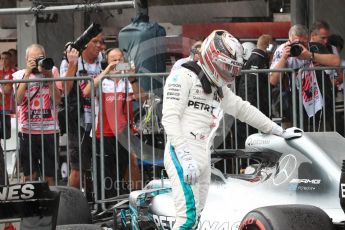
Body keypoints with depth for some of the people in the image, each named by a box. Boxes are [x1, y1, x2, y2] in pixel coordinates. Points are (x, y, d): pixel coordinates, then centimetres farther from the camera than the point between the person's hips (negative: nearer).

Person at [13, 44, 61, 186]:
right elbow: (18, 100, -11)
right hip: (27, 131, 0)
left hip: (50, 130, 0)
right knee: (29, 176, 3)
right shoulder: (19, 75, 4)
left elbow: (57, 100, -3)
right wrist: (27, 73, -12)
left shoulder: (52, 71, 6)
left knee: (49, 176, 5)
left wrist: (49, 76, -10)